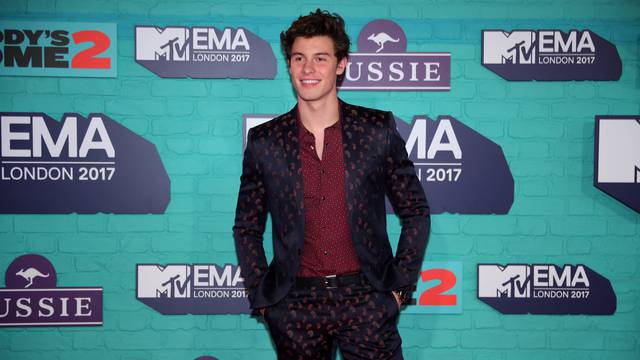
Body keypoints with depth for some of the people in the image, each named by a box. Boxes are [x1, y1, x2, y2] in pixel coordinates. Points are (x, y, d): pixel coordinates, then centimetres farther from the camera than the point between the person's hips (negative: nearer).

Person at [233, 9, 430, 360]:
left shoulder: (378, 129, 0)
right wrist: (261, 297, 2)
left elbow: (415, 213, 5)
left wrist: (399, 287, 0)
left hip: (366, 298, -1)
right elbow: (246, 228, 9)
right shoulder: (264, 141, 2)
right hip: (294, 306, 1)